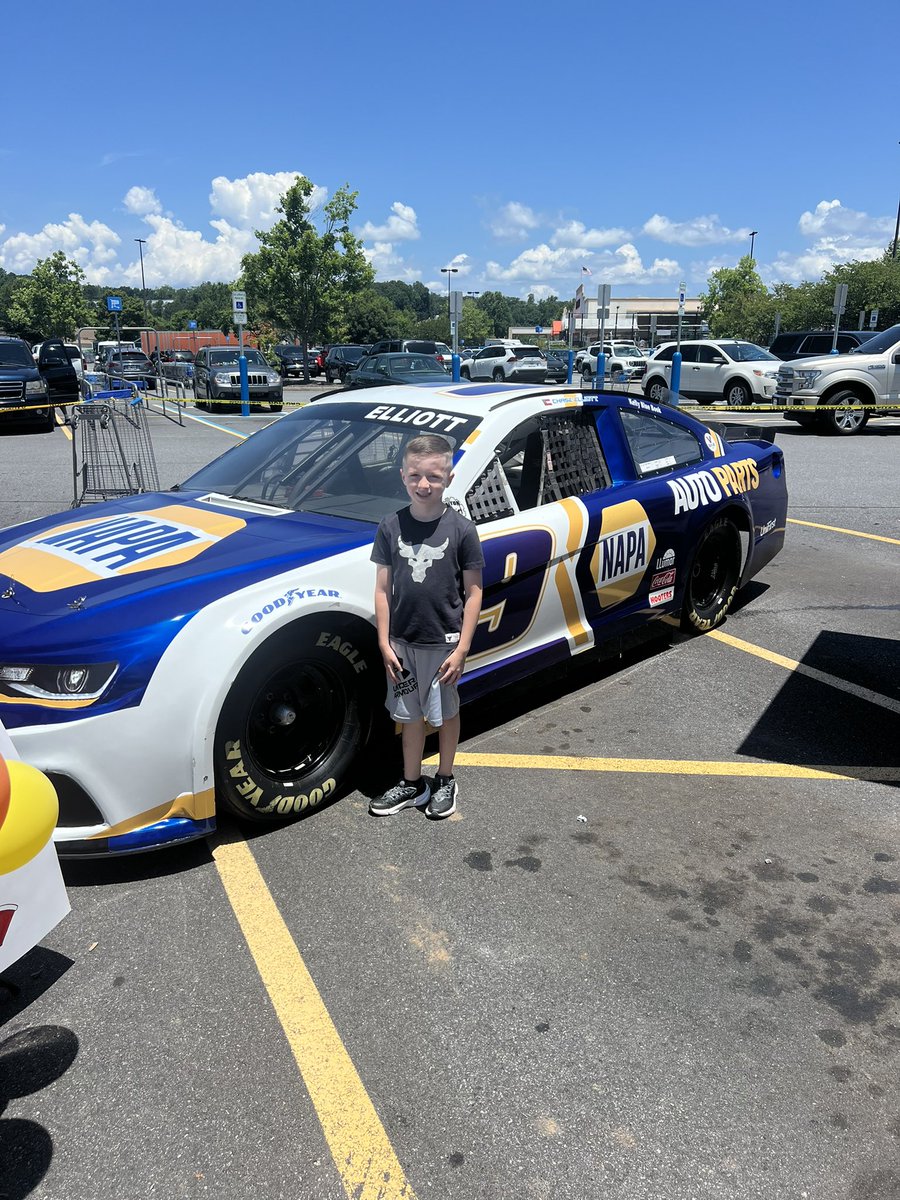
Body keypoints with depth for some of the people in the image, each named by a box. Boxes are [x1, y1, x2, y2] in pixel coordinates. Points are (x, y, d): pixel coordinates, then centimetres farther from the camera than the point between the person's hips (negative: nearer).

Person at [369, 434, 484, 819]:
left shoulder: (461, 529, -10)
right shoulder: (391, 527, -3)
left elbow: (473, 592, -7)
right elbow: (383, 589, 1)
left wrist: (462, 648, -10)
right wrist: (384, 643, -3)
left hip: (444, 642, -2)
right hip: (403, 642, 2)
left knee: (445, 714, 15)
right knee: (410, 715, 16)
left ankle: (445, 781, 34)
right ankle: (412, 784, 32)